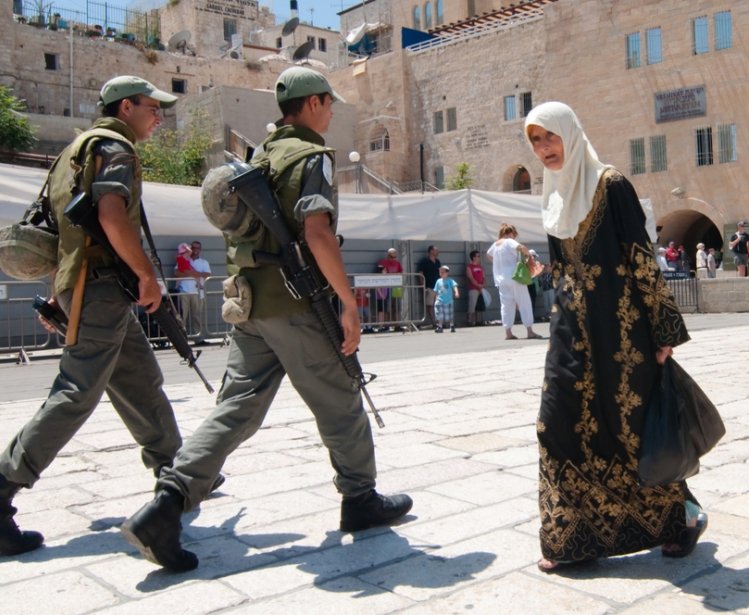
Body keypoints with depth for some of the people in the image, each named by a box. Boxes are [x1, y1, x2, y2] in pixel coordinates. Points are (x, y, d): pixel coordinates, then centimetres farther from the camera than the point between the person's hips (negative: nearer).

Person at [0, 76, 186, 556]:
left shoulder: (82, 147, 24)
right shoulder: (114, 147, -7)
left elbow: (63, 215, 25)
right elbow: (112, 214, -24)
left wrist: (61, 296, 25)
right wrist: (148, 275, -17)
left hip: (98, 288, 11)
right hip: (100, 286, -11)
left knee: (143, 384, 15)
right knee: (78, 394, -12)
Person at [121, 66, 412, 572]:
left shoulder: (259, 157, 19)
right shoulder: (312, 156, -7)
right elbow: (317, 233, -21)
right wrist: (349, 303, -17)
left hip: (250, 305, 8)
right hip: (296, 306, -8)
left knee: (237, 408, 6)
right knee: (341, 406, 8)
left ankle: (165, 507, -2)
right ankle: (361, 500, 23)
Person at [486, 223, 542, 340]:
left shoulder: (495, 244, 13)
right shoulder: (509, 242, -8)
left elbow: (488, 254, 32)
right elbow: (522, 248, -26)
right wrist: (527, 254, -7)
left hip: (501, 280, 7)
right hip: (514, 278, -6)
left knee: (506, 305, 7)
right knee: (524, 304, -1)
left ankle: (508, 332, 3)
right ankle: (530, 331, -2)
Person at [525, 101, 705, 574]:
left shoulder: (611, 185, -9)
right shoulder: (556, 198, 12)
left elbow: (642, 257, -11)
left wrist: (663, 330, -13)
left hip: (619, 323, -6)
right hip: (574, 325, 6)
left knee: (631, 424, 3)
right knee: (561, 422, 0)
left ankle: (684, 514, 27)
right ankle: (569, 535, 11)